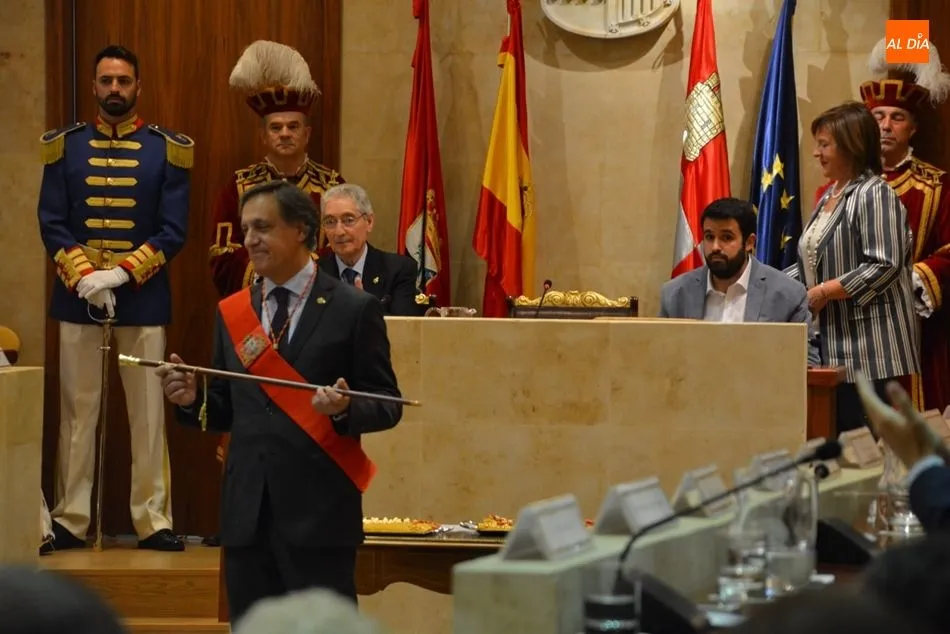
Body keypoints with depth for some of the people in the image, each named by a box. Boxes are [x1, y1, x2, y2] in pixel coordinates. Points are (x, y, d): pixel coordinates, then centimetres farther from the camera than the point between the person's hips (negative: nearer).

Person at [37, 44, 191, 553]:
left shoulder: (166, 150, 2)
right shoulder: (65, 146, 6)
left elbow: (174, 231, -3)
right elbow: (51, 224, 1)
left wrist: (122, 273, -14)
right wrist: (84, 276, -13)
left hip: (143, 299, -1)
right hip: (76, 297, 1)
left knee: (148, 414, 1)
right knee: (77, 412, 3)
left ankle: (153, 521, 6)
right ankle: (71, 521, 7)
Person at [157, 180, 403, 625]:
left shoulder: (354, 310, -1)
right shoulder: (231, 313, 13)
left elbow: (387, 405, -1)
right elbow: (225, 412, 16)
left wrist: (345, 409, -21)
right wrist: (192, 398, -5)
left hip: (319, 510, -4)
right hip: (247, 511, 5)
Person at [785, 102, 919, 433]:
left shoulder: (875, 195, -10)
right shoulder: (829, 197, 17)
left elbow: (883, 267, -20)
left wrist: (824, 292, -17)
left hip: (869, 351, -9)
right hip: (834, 348, 9)